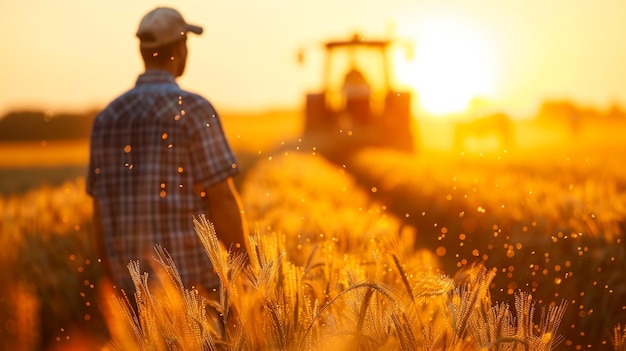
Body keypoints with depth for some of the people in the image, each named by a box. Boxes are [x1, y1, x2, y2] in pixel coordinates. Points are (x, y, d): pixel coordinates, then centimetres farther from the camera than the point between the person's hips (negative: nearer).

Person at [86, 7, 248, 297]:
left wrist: (117, 282, 18)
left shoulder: (106, 117, 9)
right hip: (191, 281, -6)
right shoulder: (192, 109, -8)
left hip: (134, 286, 6)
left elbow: (100, 215, 11)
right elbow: (223, 200, -12)